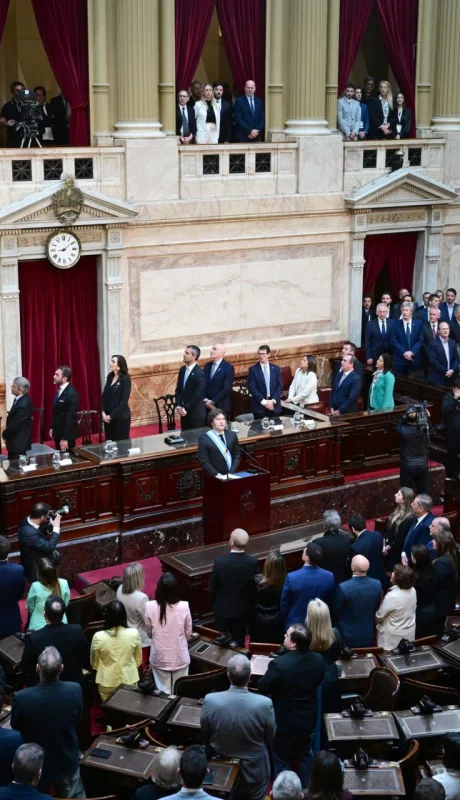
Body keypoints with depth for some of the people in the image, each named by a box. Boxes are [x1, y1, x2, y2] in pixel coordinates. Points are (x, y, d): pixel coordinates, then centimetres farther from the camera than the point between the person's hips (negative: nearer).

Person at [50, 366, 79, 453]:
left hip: (66, 435, -8)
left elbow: (71, 417, -22)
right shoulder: (60, 390, 8)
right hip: (58, 432, 8)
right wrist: (52, 428, 13)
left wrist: (65, 438, -22)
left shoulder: (72, 393, -21)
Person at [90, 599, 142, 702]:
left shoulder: (98, 637, -19)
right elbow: (138, 661, -1)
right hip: (129, 681, 1)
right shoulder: (134, 634, -17)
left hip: (106, 683, -1)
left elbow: (94, 664, -3)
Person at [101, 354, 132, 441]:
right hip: (108, 417, 6)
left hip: (121, 417, -6)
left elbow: (124, 401, -15)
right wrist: (103, 412, -5)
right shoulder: (110, 377, 7)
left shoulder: (125, 379, -10)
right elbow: (104, 395, 8)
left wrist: (111, 416, -15)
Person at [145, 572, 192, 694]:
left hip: (159, 658, 1)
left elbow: (149, 632, -2)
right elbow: (188, 633, -4)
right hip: (179, 657, 0)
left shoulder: (150, 607, -18)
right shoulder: (184, 607, -19)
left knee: (163, 693, 16)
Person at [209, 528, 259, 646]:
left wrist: (214, 604, 8)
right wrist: (250, 604, 11)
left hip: (222, 609, -1)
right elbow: (255, 587, -6)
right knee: (239, 641, 18)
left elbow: (212, 587, -11)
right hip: (242, 609, 1)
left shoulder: (220, 561, -24)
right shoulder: (253, 562, -19)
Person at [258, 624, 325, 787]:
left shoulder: (279, 664, -32)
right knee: (304, 754, 27)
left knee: (282, 759, 17)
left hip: (285, 722, -5)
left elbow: (262, 688, -17)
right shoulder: (318, 660, -15)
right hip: (308, 719, 5)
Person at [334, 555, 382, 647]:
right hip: (368, 636, 4)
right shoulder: (377, 584, -13)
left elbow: (336, 612, -10)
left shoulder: (343, 587, -27)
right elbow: (376, 609, 3)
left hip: (347, 637, -3)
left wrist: (338, 625, 11)